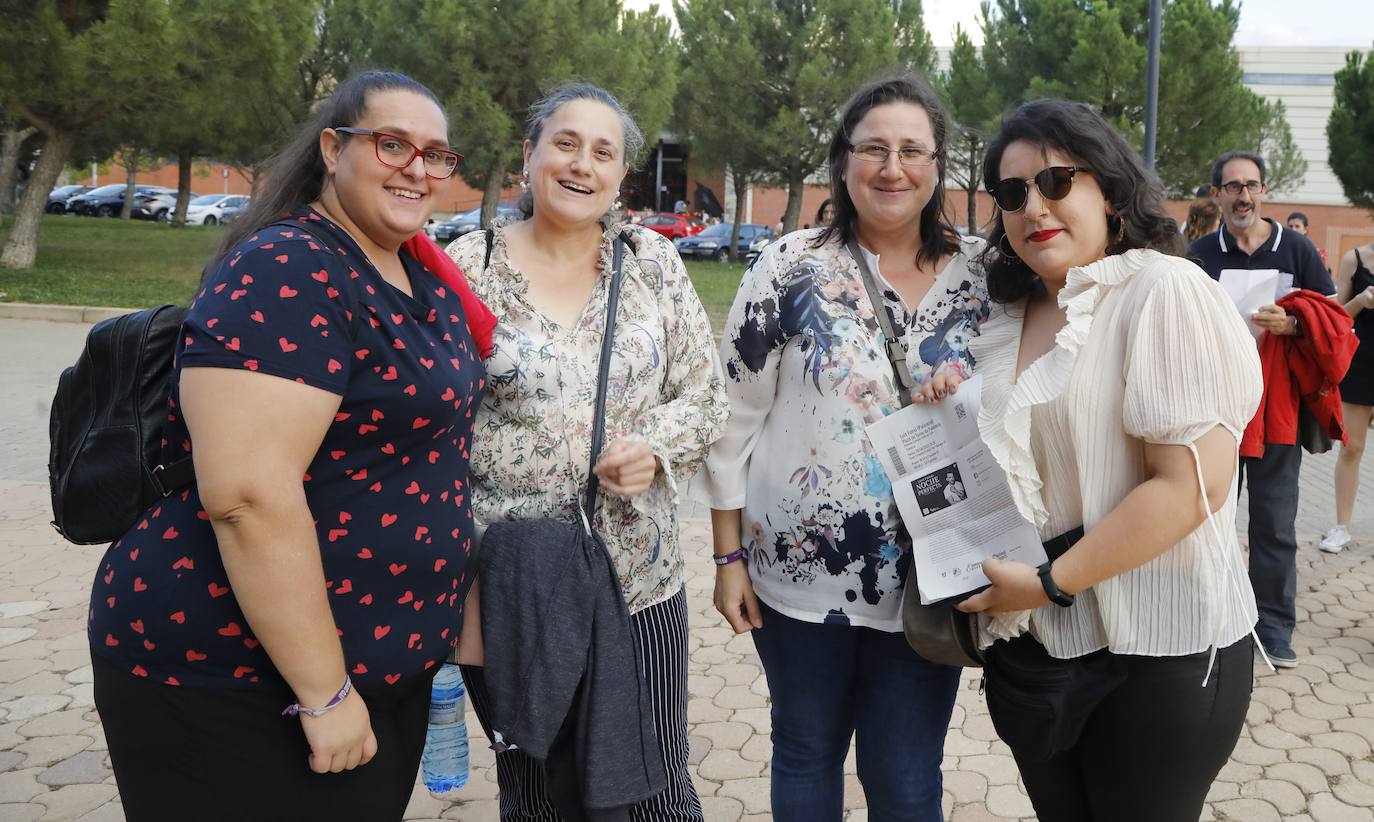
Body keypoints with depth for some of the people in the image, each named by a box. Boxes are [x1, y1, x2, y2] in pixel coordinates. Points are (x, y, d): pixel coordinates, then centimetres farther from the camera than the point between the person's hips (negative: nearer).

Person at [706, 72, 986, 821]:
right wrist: (729, 555, -4)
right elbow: (733, 417, -4)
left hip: (927, 582, 2)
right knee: (805, 755, 18)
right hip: (799, 572, -1)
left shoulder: (982, 274, 0)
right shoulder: (790, 267, -7)